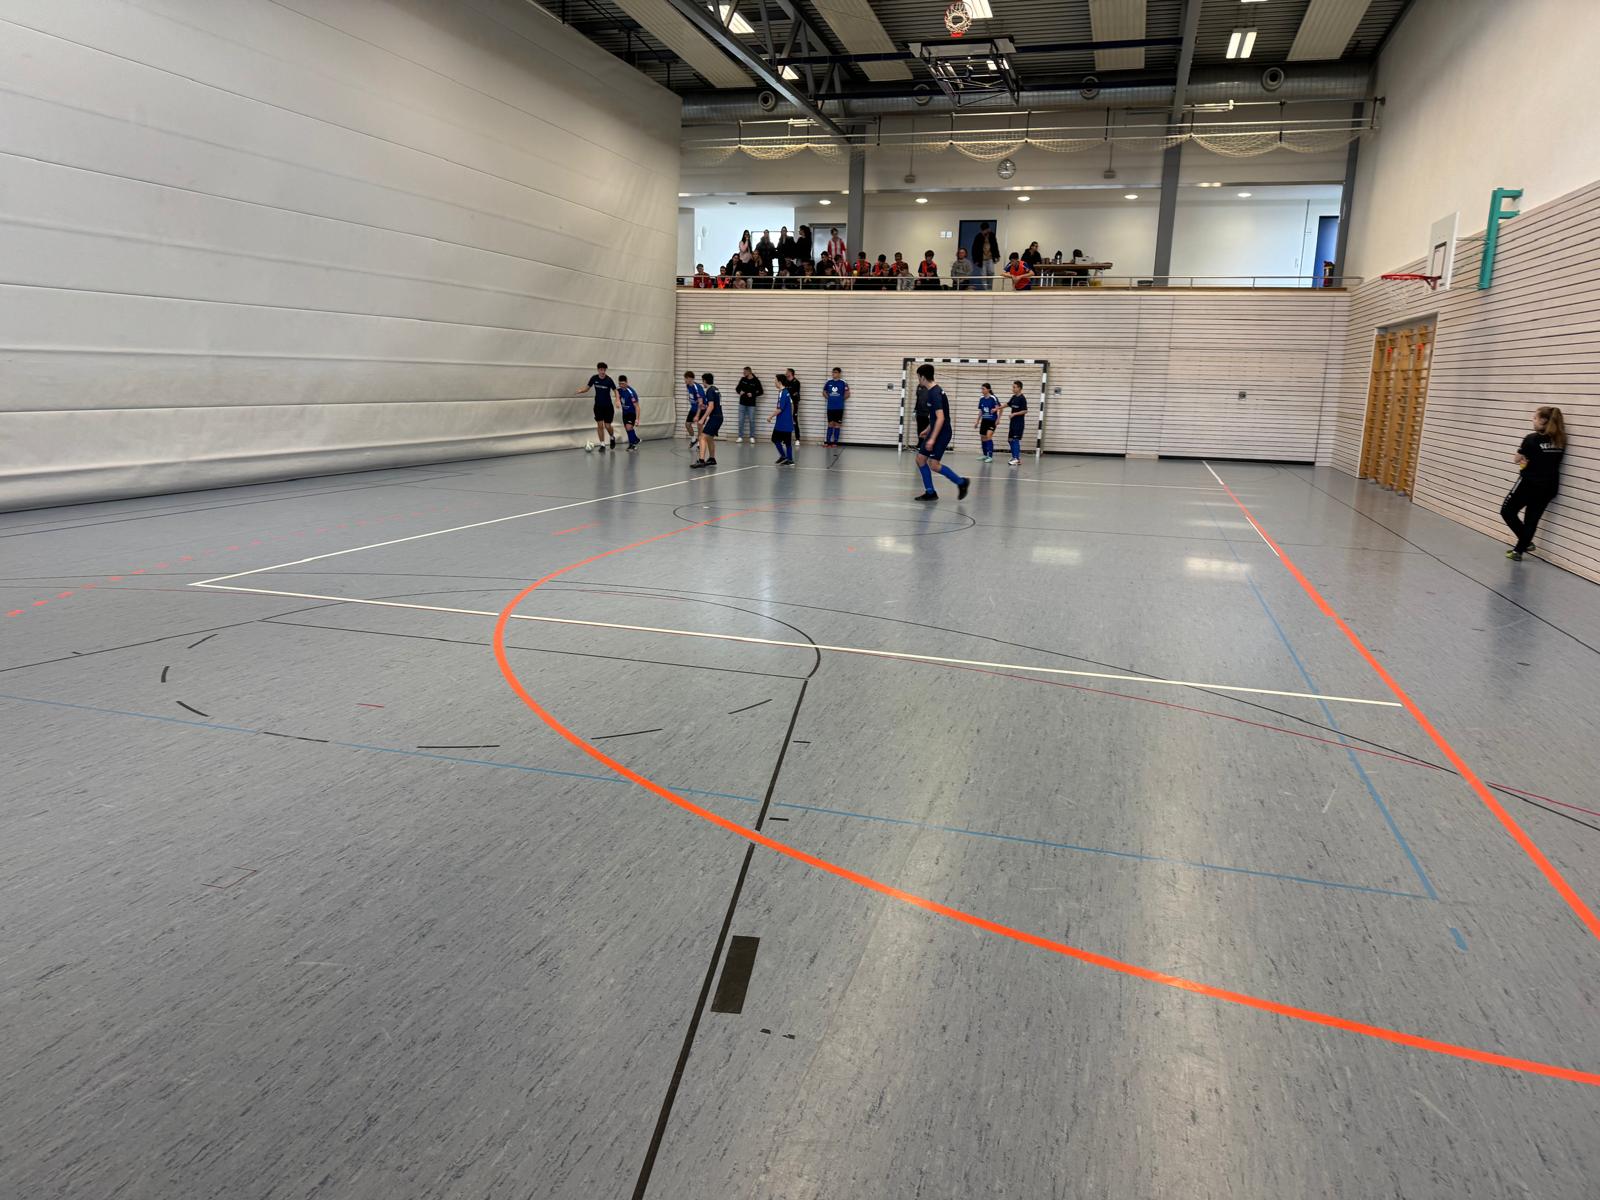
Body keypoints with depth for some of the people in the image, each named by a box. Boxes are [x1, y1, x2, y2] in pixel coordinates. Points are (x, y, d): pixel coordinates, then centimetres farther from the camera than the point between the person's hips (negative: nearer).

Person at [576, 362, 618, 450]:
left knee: (607, 426, -1)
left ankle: (612, 438, 30)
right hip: (598, 405, 2)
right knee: (600, 425, -3)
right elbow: (587, 388, 4)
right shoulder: (594, 378, -6)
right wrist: (580, 391, -17)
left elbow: (615, 390, -5)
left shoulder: (609, 380, -13)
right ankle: (602, 444, 6)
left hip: (608, 406, -2)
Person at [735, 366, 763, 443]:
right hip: (742, 403, 3)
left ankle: (752, 437, 10)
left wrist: (753, 395, -16)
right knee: (741, 420, 3)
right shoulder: (743, 379, 4)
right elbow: (738, 388, 13)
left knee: (752, 421, 1)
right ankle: (740, 437, 10)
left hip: (751, 404, -3)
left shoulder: (756, 381, -6)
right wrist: (740, 392, -9)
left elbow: (761, 392, -1)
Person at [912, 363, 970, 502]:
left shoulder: (935, 393, -20)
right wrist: (927, 430, 29)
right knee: (920, 458, 5)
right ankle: (930, 492, 9)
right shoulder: (933, 391, 10)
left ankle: (961, 482, 1)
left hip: (941, 433, -10)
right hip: (935, 432, 10)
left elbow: (940, 418, -26)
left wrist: (932, 438, -28)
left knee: (933, 464, -13)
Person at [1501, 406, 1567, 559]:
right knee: (1532, 519, 12)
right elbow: (1549, 460, 12)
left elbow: (1518, 459, -7)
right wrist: (1531, 461, 2)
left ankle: (1526, 542, 5)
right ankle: (1519, 550, 17)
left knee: (1507, 512, 11)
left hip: (1529, 484, -6)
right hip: (1549, 487, 6)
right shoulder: (1560, 440, 5)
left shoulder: (1532, 439, -14)